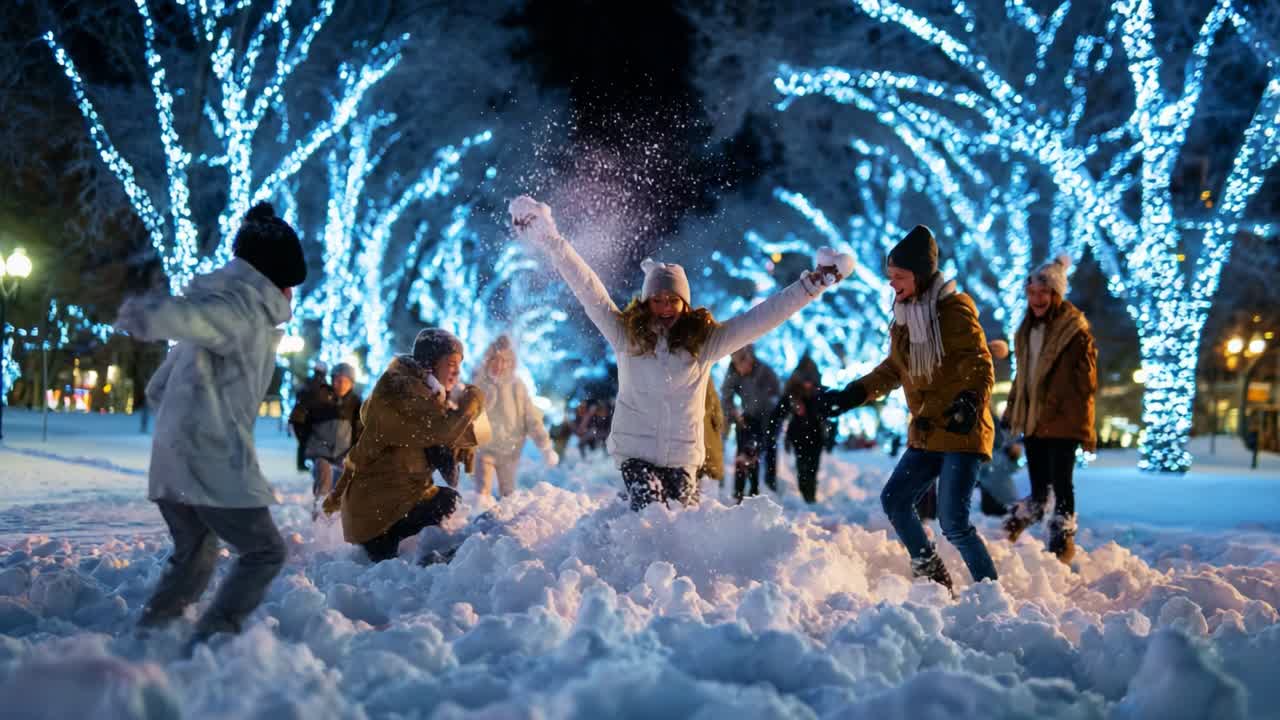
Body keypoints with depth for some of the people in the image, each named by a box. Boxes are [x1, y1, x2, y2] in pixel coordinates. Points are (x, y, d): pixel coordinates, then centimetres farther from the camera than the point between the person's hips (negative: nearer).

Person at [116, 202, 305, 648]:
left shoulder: (224, 300, 22)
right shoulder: (248, 305, -6)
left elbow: (157, 389, 25)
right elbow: (197, 312, -32)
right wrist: (152, 315, -52)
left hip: (171, 460, 9)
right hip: (216, 461, -9)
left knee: (194, 556, 22)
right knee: (264, 551, 1)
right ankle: (210, 641, -10)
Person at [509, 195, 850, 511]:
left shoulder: (704, 341, 0)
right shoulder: (626, 335, -1)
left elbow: (762, 317, -1)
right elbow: (589, 290, -7)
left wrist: (811, 285, -7)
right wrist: (551, 242, -14)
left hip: (683, 456, 2)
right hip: (635, 450, -2)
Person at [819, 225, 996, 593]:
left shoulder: (955, 310, -12)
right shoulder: (904, 318, 11)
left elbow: (980, 366, -20)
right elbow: (892, 371, 22)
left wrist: (969, 401, -38)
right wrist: (850, 395, 15)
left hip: (961, 432, -8)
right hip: (925, 433, 9)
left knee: (953, 521, -14)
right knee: (894, 499, 11)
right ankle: (930, 571, 27)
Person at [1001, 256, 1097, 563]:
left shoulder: (1075, 330, -11)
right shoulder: (1029, 327, 11)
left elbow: (1085, 382, -12)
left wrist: (1085, 427, -15)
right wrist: (1011, 410, 21)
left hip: (1062, 420, -6)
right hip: (1033, 418, 6)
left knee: (1061, 481, 0)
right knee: (1038, 481, 15)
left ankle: (1063, 538, 11)